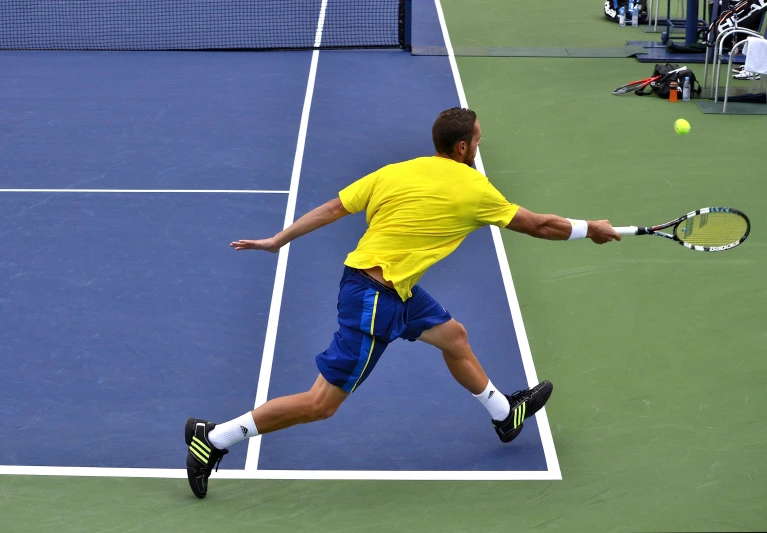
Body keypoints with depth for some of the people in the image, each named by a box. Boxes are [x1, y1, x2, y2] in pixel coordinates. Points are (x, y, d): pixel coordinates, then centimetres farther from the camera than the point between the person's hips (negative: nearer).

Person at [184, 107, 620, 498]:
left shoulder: (394, 173, 3)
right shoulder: (473, 189, -12)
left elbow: (331, 210, 3)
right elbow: (539, 226, -2)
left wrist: (277, 241, 12)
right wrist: (590, 229, 14)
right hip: (374, 297, -9)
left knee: (453, 336, 26)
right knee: (322, 403, -4)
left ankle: (506, 415, 46)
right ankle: (213, 439, -2)